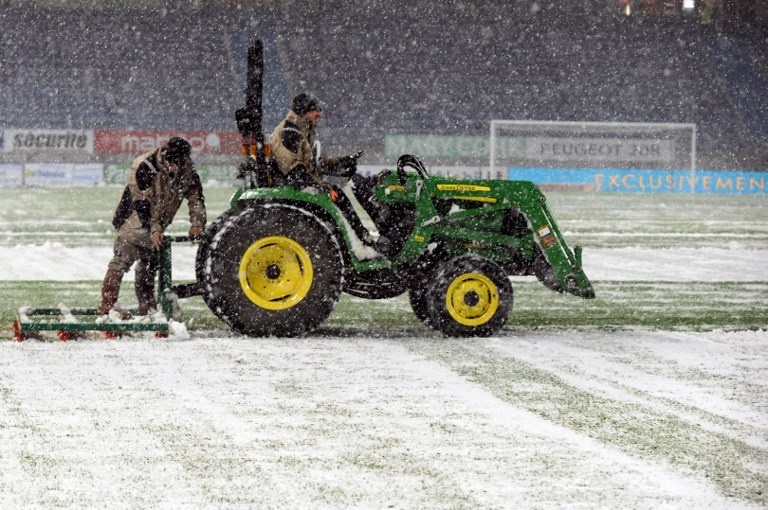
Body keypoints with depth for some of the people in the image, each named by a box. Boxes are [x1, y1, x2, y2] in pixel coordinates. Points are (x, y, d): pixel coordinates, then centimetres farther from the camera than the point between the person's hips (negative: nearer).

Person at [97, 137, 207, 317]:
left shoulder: (187, 170, -7)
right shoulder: (144, 167, -26)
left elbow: (195, 196, -2)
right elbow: (142, 203, -27)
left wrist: (197, 223, -14)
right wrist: (154, 229, -33)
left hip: (157, 224, 6)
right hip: (134, 219, -6)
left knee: (150, 265, 11)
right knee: (122, 258, -17)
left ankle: (148, 308, 19)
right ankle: (107, 304, -21)